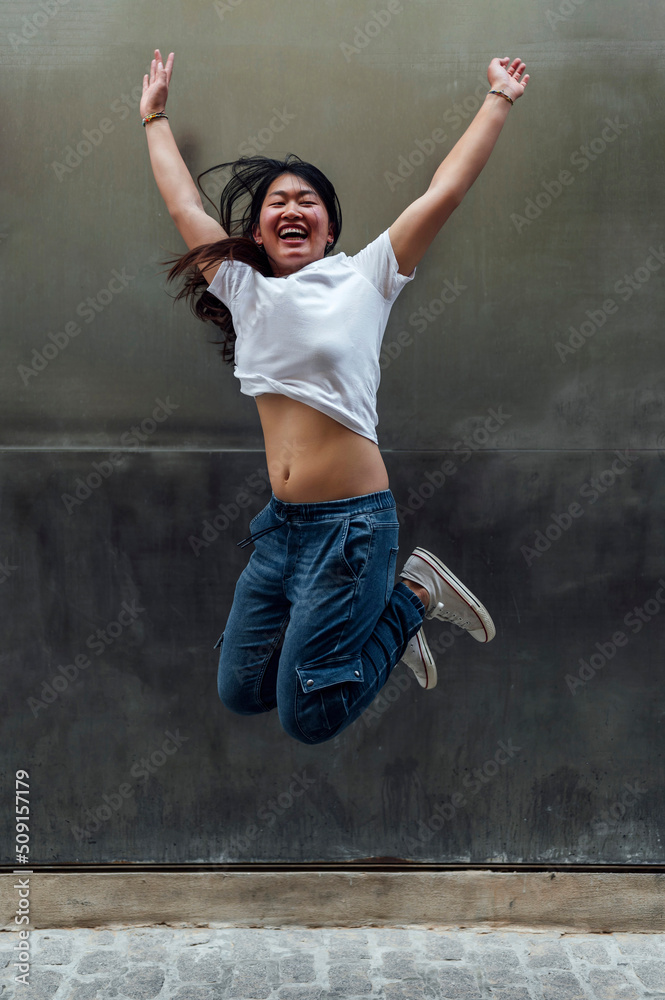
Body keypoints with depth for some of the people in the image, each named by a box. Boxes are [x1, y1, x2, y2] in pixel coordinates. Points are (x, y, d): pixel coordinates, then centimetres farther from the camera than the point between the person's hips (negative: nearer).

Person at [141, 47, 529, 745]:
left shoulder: (364, 276, 2)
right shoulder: (245, 291, 11)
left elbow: (445, 192, 1)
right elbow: (185, 205, 21)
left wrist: (499, 100, 9)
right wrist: (154, 117, 31)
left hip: (351, 522, -5)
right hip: (281, 522, 6)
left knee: (307, 717, -2)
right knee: (239, 691, 13)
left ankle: (412, 597, 16)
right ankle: (358, 621, 29)